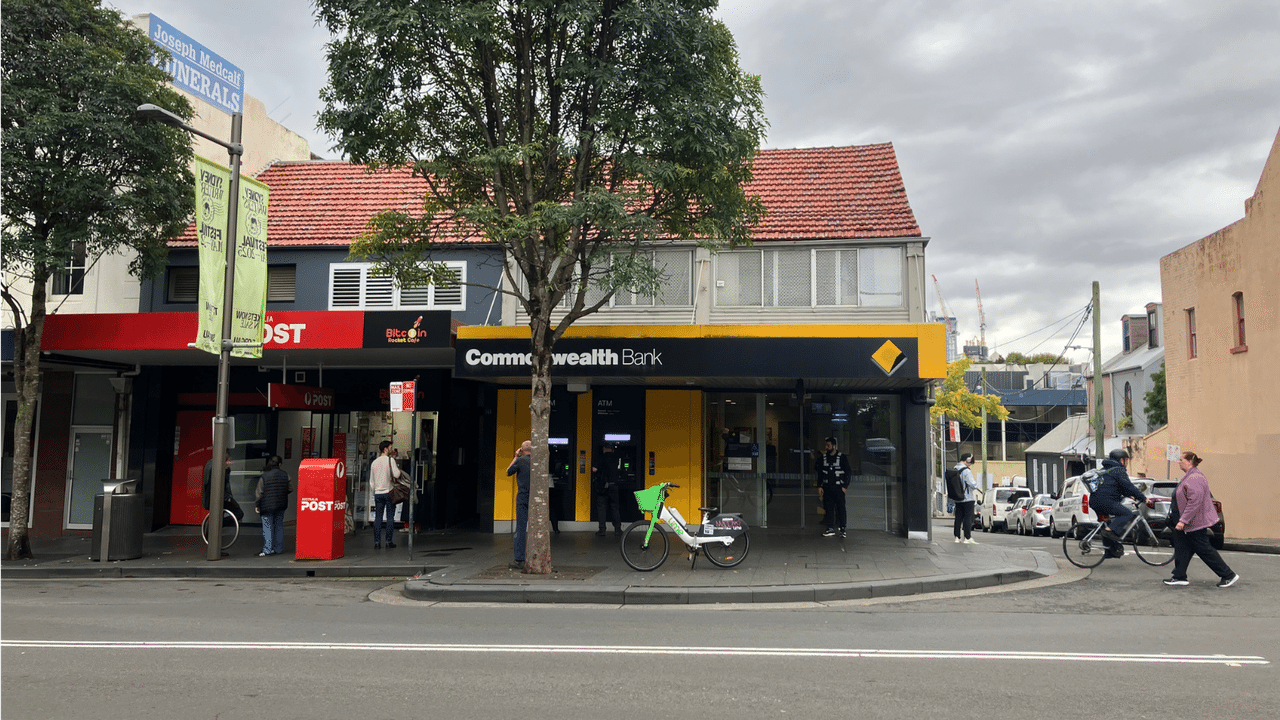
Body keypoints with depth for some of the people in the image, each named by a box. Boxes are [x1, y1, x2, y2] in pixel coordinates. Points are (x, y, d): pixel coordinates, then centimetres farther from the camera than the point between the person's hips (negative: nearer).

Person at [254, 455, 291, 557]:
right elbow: (290, 489, 6)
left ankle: (267, 550, 1)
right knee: (279, 526, 13)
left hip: (267, 506, -3)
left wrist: (256, 505, 2)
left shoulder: (263, 477, -11)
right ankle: (278, 548, 16)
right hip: (281, 506, 3)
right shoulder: (285, 475, -2)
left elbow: (259, 493, -8)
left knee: (267, 528, 2)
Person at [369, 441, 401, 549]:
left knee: (378, 517, 5)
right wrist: (398, 467, 4)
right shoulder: (390, 460, -7)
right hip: (389, 492, -4)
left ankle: (376, 542, 2)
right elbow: (396, 474, -15)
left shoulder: (374, 462, 11)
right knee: (390, 517, 1)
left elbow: (371, 481, 14)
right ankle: (389, 541, 1)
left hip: (378, 493, 4)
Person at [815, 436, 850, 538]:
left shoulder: (842, 457, -1)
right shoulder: (823, 457, 9)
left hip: (838, 487, -3)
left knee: (841, 508, -5)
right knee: (828, 508, 2)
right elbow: (820, 473, 14)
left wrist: (845, 486, -6)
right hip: (827, 487, 3)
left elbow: (847, 472, 0)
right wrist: (819, 486, 8)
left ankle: (842, 528, 0)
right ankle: (830, 528, 7)